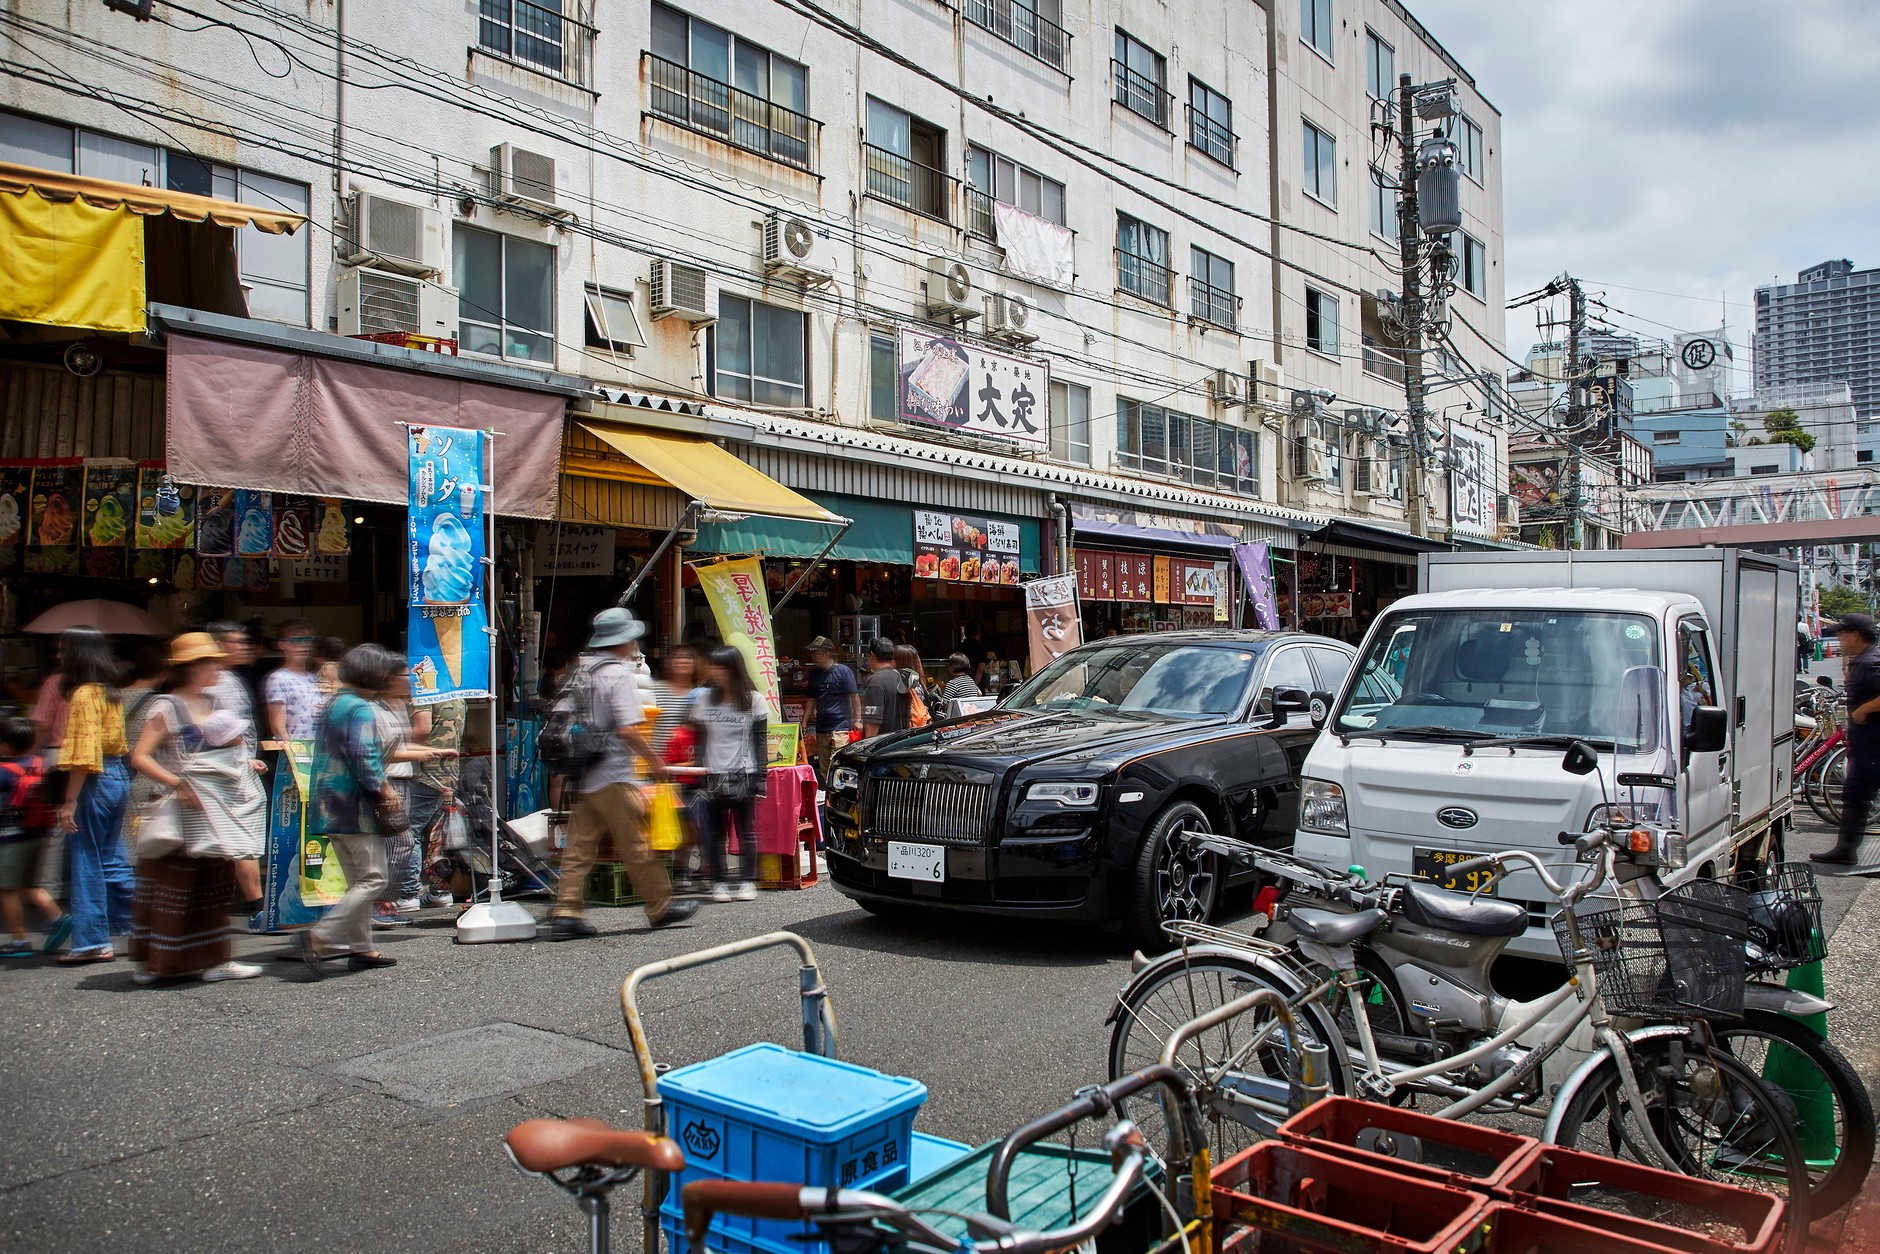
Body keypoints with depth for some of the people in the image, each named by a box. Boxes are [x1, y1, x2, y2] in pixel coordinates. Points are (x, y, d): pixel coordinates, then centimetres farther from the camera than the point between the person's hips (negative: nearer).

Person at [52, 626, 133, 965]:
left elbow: (83, 753, -20)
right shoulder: (109, 692, 12)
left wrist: (69, 802, -18)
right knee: (112, 860, 14)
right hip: (118, 776, 8)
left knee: (86, 863, 0)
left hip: (95, 781, -8)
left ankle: (92, 942, 6)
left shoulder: (83, 695, -14)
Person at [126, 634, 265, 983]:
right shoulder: (167, 707, -8)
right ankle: (153, 962, 11)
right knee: (173, 885, -1)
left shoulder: (215, 701, 12)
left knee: (217, 884, 8)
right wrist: (177, 783, -23)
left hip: (222, 805, 7)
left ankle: (214, 961, 15)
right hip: (189, 807, -7)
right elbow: (139, 757, -16)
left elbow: (236, 746, 22)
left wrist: (234, 738, 2)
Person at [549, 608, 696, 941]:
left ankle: (565, 915, 7)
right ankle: (660, 908, 14)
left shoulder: (582, 670, 10)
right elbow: (628, 729, -21)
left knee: (579, 847, 8)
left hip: (584, 774, 8)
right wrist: (653, 759, -10)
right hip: (614, 777, -8)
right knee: (637, 847, 3)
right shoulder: (618, 674, -14)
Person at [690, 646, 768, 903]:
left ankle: (748, 881, 11)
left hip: (743, 774, -2)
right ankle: (718, 882, 10)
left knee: (747, 830, 3)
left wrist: (760, 776, -5)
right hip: (713, 776, 2)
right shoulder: (703, 698, 6)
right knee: (715, 832, 2)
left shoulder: (753, 700, 1)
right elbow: (698, 739, 8)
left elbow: (761, 741, 1)